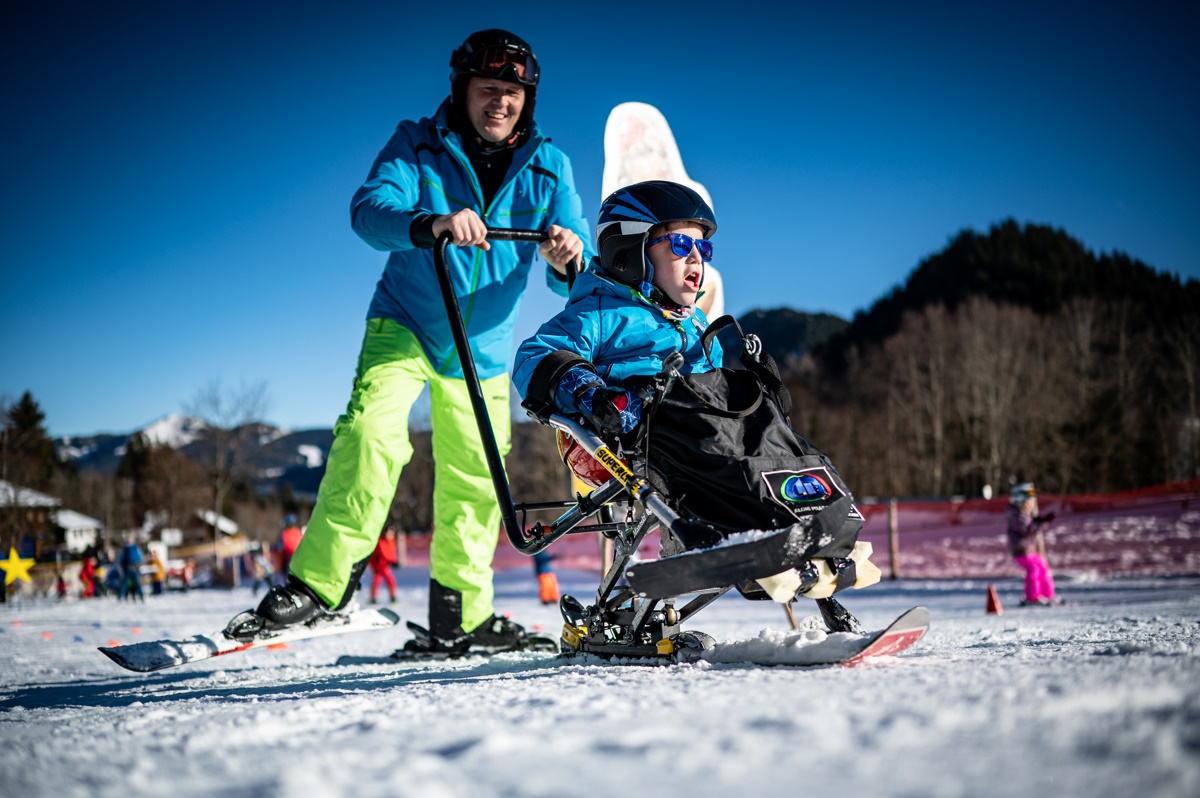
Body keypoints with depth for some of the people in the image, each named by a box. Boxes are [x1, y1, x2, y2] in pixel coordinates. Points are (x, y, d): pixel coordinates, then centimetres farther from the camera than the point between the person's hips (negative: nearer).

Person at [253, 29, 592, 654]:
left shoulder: (547, 166, -2)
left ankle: (461, 612, 25)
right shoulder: (418, 146, -8)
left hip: (484, 349, 3)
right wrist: (430, 224, -46)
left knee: (475, 480, 9)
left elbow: (573, 278, -7)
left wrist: (566, 260, -32)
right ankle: (321, 577, -18)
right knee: (371, 431, -26)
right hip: (404, 327, -3)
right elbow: (369, 209, -26)